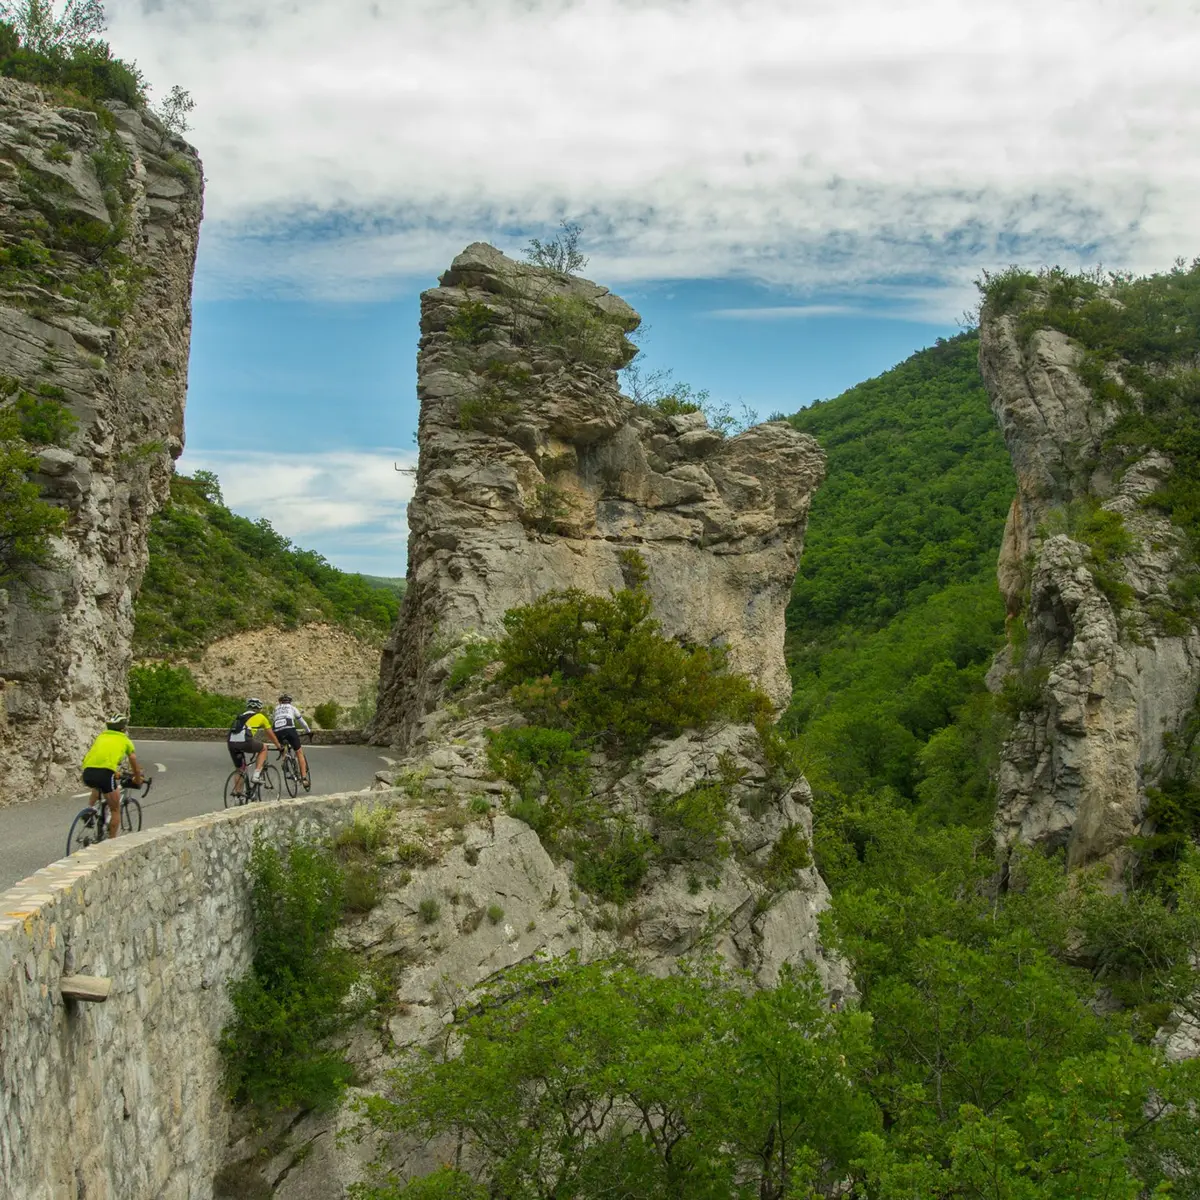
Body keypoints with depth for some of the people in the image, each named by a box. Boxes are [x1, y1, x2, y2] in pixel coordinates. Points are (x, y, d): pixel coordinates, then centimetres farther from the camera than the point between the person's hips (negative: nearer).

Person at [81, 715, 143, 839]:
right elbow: (136, 768, 31)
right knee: (115, 810, 14)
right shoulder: (125, 741, 22)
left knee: (97, 787, 41)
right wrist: (138, 782, 49)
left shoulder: (101, 736, 30)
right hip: (105, 773, -4)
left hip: (88, 772, 4)